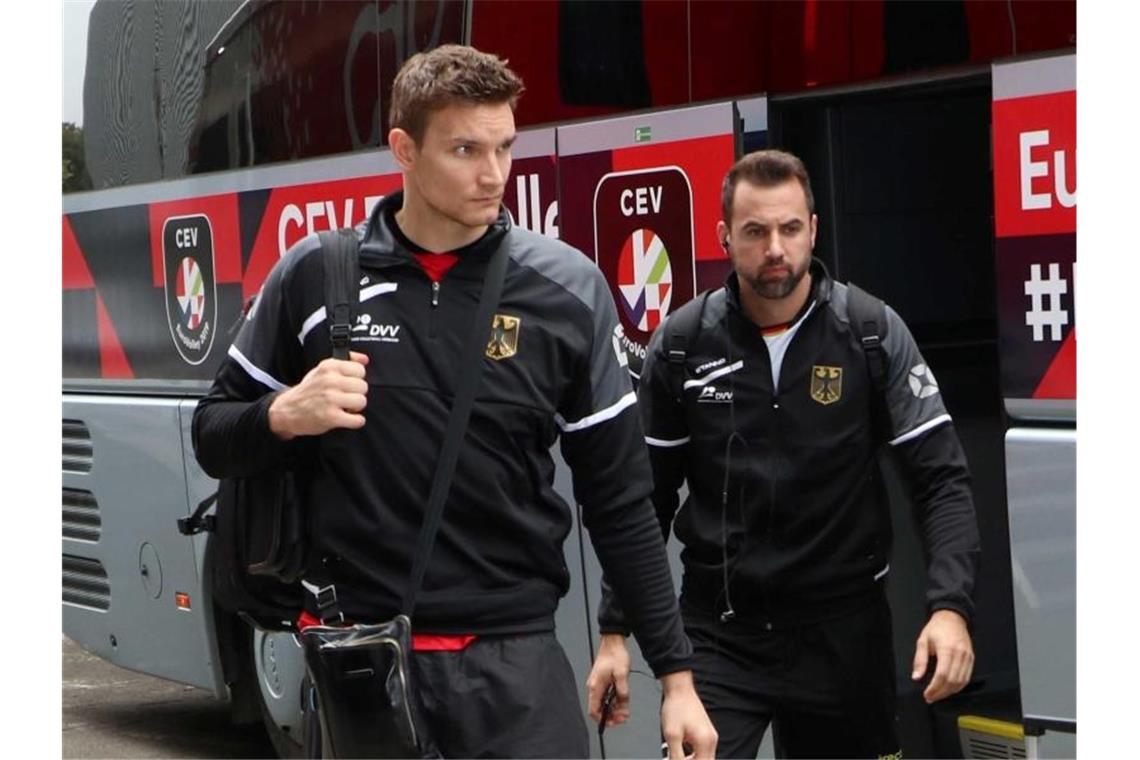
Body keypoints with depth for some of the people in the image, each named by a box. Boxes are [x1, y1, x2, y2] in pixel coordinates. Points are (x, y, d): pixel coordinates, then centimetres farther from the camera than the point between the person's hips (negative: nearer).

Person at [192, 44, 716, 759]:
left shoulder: (566, 287, -1)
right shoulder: (316, 275, 0)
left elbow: (621, 502, 3)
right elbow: (214, 438, 10)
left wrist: (677, 673, 2)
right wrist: (284, 417, -12)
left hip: (516, 661, 0)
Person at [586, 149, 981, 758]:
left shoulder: (872, 333, -5)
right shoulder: (681, 345, -1)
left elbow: (942, 478, -6)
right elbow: (645, 498, 6)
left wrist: (950, 606, -19)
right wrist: (614, 630, 3)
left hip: (843, 632, 0)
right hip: (718, 633, 0)